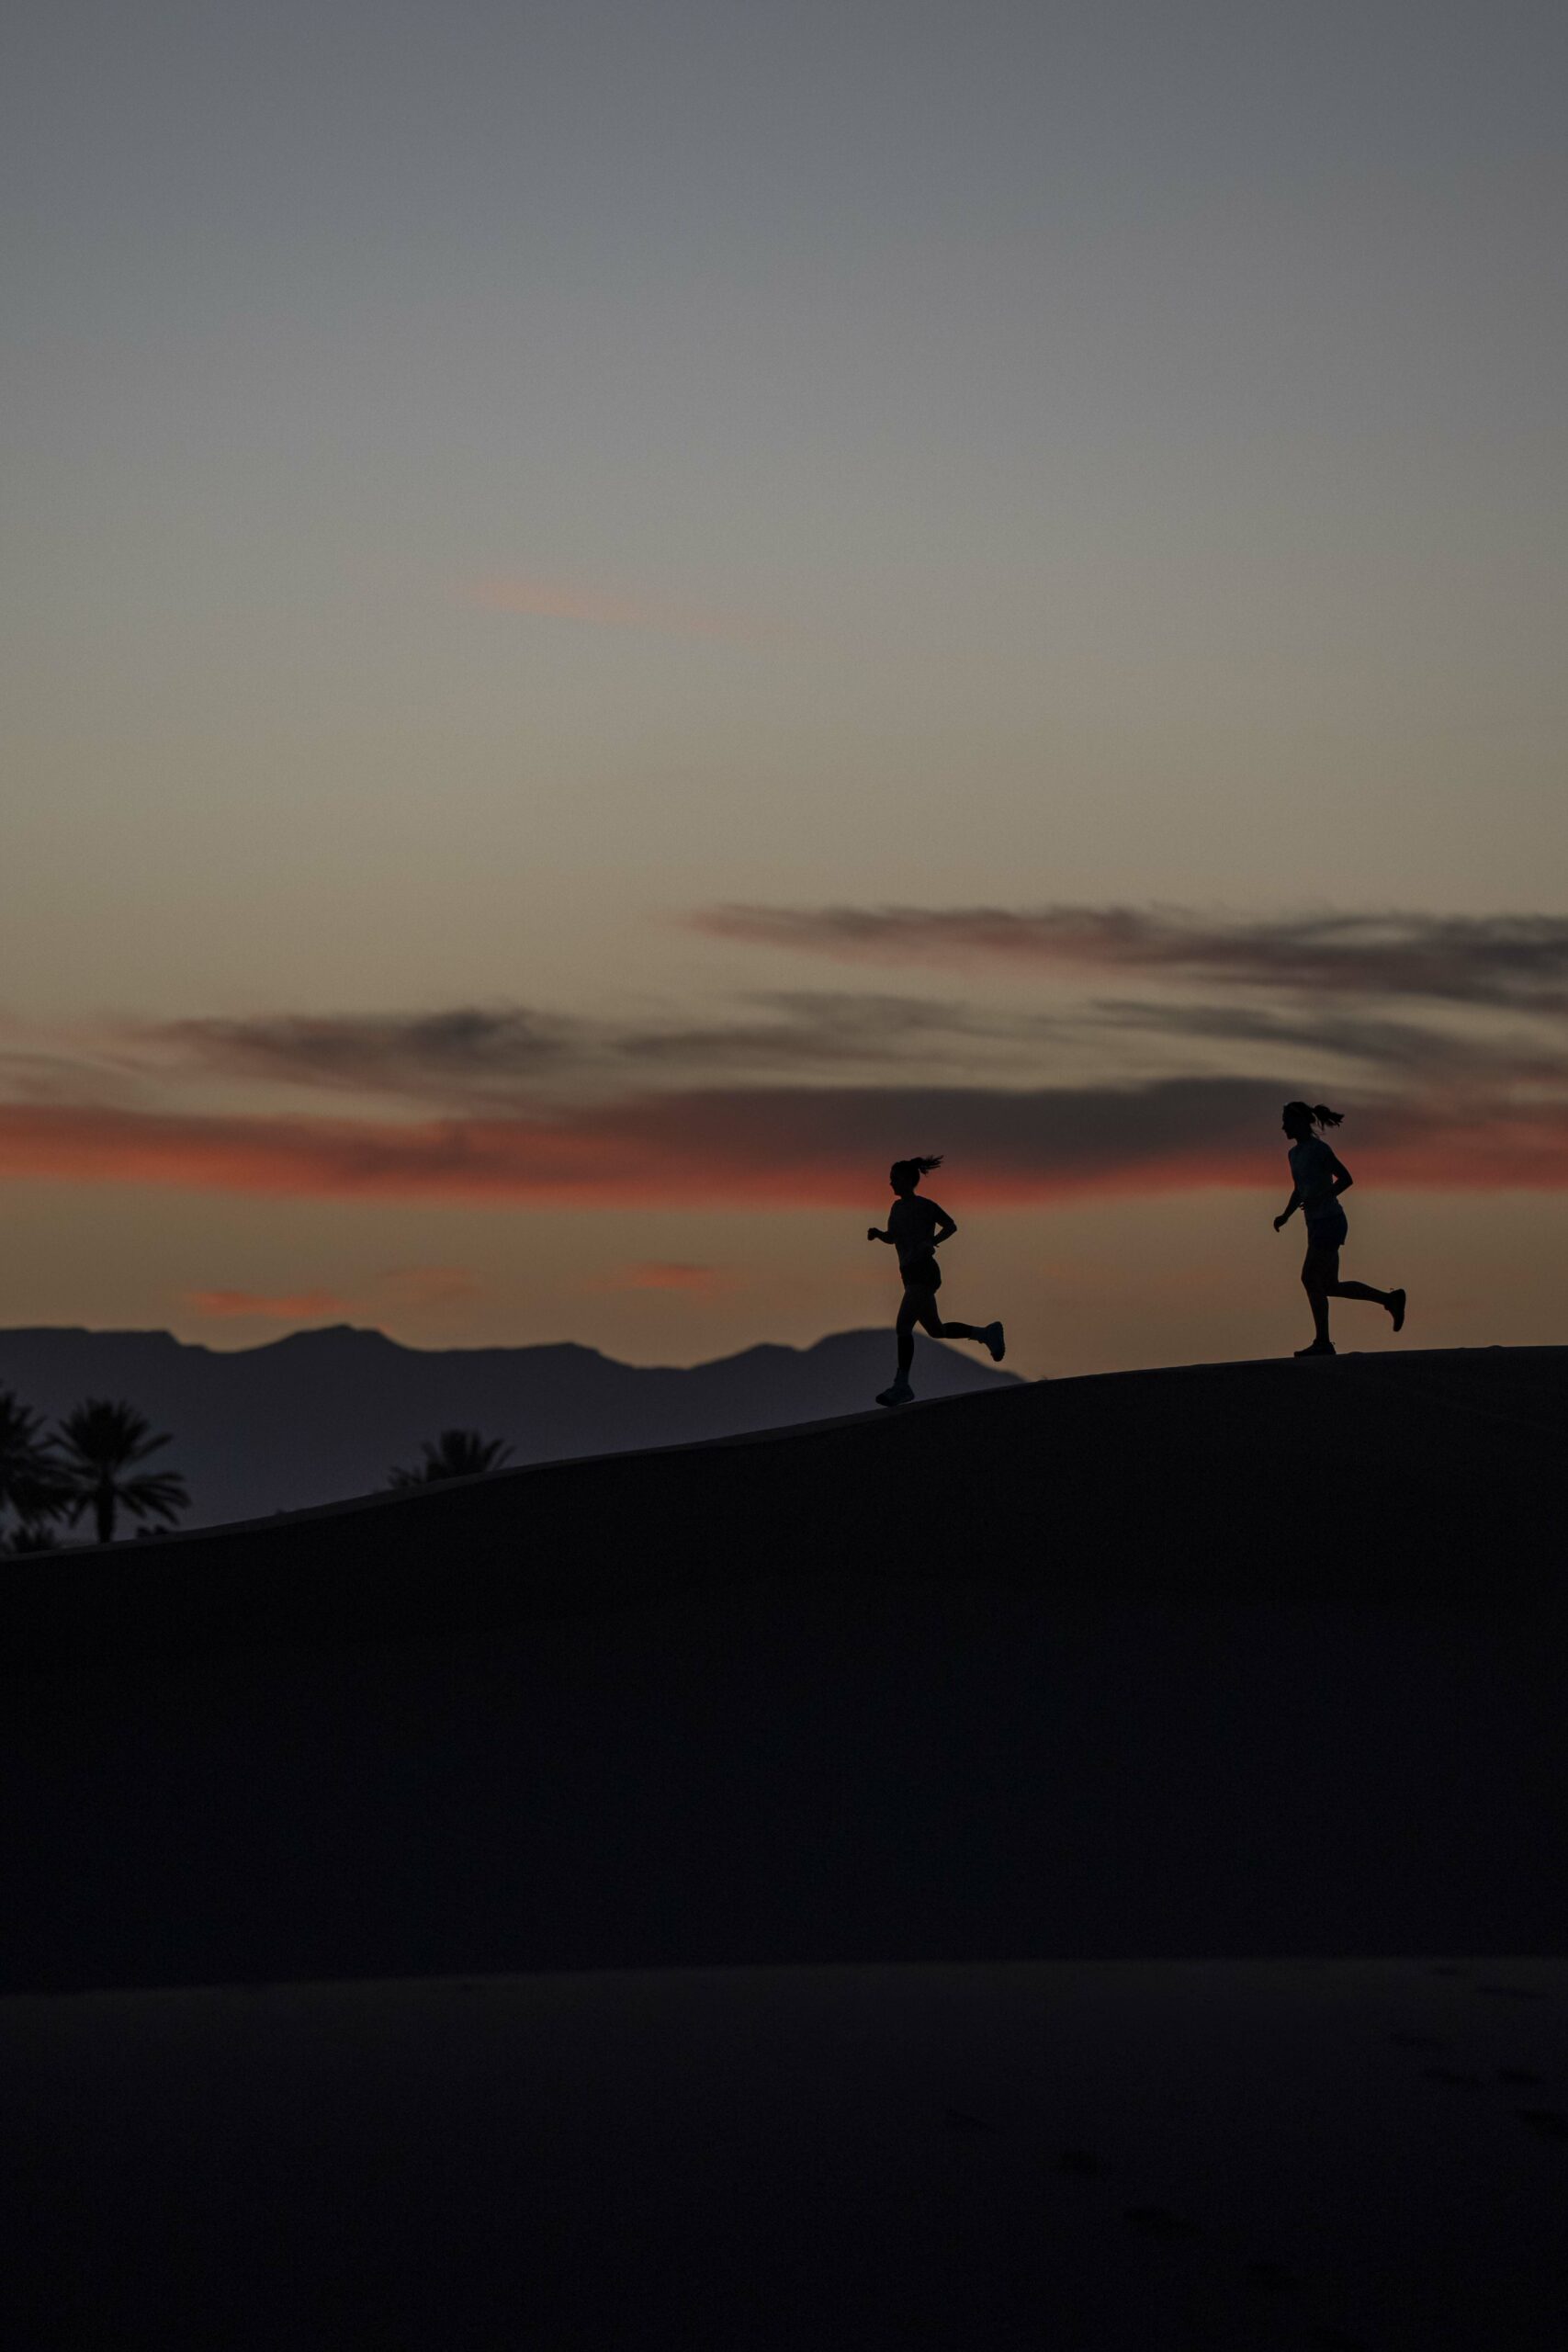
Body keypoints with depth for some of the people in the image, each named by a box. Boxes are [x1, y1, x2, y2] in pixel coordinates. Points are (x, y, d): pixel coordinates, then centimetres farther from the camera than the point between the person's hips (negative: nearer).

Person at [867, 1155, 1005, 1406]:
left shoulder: (925, 1206, -9)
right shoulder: (898, 1207, 14)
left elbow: (950, 1226, -4)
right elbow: (891, 1237, 22)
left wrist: (930, 1243, -17)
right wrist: (877, 1233, 3)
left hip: (925, 1274, -9)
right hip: (911, 1274, 9)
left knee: (904, 1325, -19)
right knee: (936, 1330, 15)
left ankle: (901, 1384, -20)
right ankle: (987, 1334, 29)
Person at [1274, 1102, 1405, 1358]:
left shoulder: (1319, 1149, -11)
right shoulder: (1295, 1153, 15)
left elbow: (1346, 1179, -13)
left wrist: (1320, 1198, -24)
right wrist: (1285, 1216, 10)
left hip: (1330, 1222, -9)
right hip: (1317, 1224, 9)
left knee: (1311, 1279, -11)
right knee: (1330, 1286, 7)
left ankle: (1323, 1342, -5)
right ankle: (1390, 1299, 17)